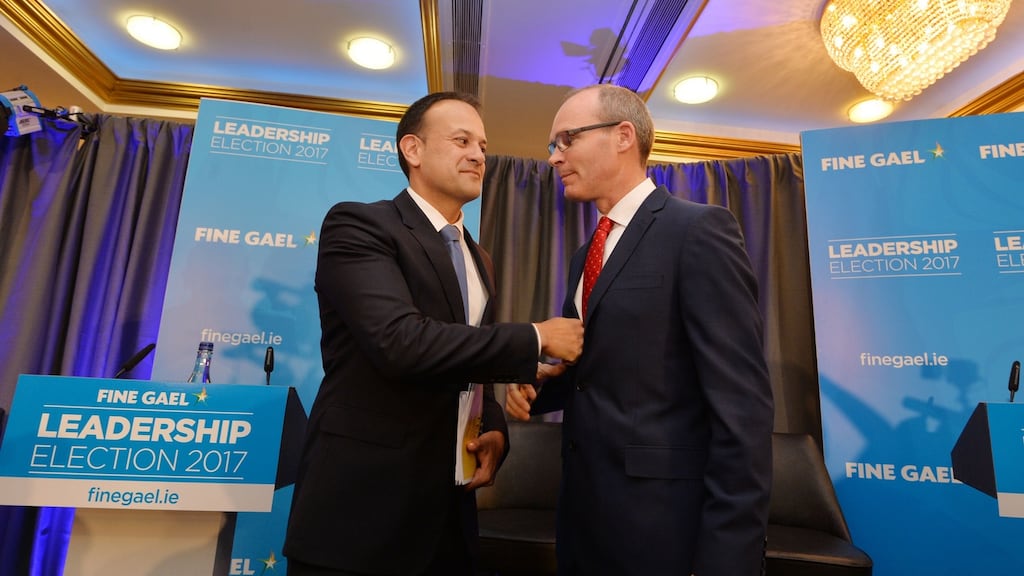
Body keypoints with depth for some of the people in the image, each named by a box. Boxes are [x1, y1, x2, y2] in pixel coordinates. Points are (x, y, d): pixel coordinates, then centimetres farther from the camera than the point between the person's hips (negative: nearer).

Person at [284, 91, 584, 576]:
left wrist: (495, 431, -2)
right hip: (361, 506, -6)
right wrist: (536, 338, -18)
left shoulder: (479, 261, 13)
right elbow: (399, 341, -26)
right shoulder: (358, 224, -10)